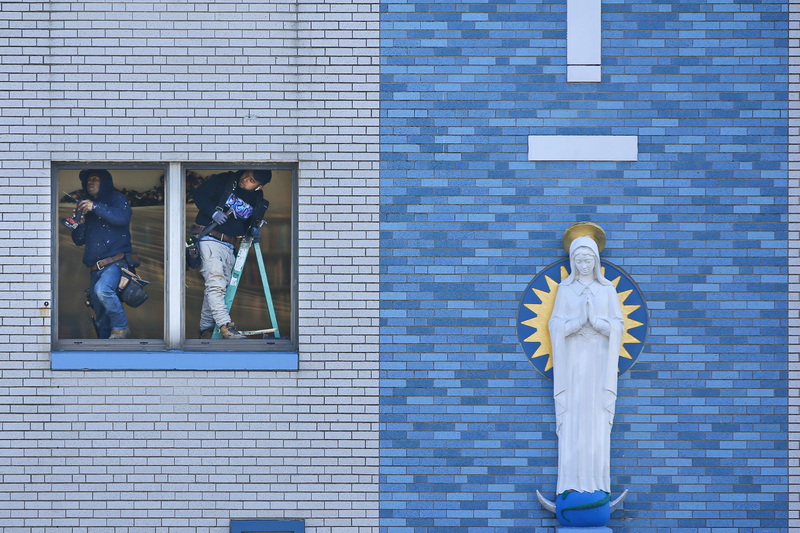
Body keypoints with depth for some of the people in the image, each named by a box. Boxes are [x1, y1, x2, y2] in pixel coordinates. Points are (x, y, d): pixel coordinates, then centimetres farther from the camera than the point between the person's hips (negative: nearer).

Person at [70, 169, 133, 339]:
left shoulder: (116, 199, 6)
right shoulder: (84, 207, 22)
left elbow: (122, 217, -16)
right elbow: (79, 240, 18)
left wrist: (96, 207, -21)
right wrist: (80, 223, -2)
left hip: (115, 262, -6)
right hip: (95, 268, 6)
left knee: (102, 289, -34)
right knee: (101, 318, 5)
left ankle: (121, 326, -18)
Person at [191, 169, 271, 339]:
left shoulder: (258, 200, 10)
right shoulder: (224, 181, -3)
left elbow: (254, 221, 25)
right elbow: (199, 193, -2)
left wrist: (254, 229, 2)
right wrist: (213, 212, -16)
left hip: (229, 246, 6)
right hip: (209, 240, -6)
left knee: (221, 287, 7)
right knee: (216, 281, -20)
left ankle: (206, 329, 16)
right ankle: (225, 325, -31)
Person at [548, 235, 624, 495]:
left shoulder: (607, 289, 6)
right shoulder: (565, 288, 5)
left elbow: (618, 325, 2)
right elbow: (555, 325, 0)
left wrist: (597, 321, -16)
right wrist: (578, 321, -17)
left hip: (598, 360, 0)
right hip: (573, 359, 0)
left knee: (597, 414, -1)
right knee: (573, 414, -4)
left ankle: (596, 479, 3)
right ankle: (572, 480, -2)